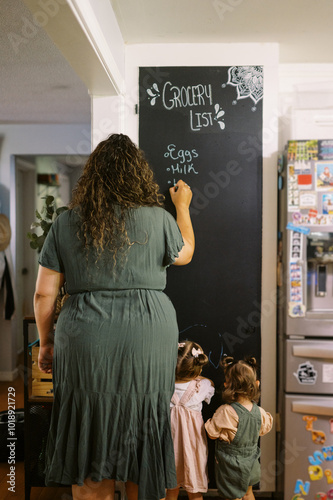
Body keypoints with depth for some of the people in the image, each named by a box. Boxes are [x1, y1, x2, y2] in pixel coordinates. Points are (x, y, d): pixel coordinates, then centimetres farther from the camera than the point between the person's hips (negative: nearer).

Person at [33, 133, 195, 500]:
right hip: (147, 340, 0)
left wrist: (46, 342, 16)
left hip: (85, 342, 1)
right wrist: (183, 207, 34)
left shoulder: (65, 223, 2)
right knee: (142, 441, 15)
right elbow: (185, 253, 20)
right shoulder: (158, 218, 0)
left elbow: (44, 294, 3)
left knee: (89, 443, 13)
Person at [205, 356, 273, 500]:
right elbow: (265, 428, 5)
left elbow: (212, 432, -18)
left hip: (232, 466, -5)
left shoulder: (226, 412, -31)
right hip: (250, 464, 5)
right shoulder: (259, 412, -16)